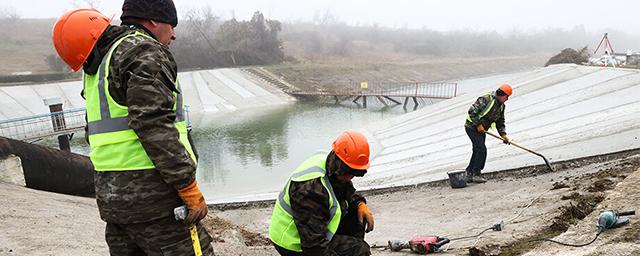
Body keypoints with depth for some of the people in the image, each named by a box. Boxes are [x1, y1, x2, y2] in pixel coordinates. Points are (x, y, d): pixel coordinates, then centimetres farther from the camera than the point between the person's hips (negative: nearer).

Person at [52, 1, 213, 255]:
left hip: (110, 193, 10)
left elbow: (95, 133, 21)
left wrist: (111, 190, 24)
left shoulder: (101, 63, 20)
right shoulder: (146, 51, -9)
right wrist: (190, 190, -18)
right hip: (151, 194, -9)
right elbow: (154, 126, -21)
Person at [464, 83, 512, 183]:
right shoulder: (486, 99, -21)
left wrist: (503, 134, -2)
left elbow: (500, 122, 11)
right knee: (481, 149, -14)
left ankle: (469, 174, 20)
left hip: (481, 129, 9)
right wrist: (478, 124, -24)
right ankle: (476, 174, -5)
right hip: (472, 127, -9)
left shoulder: (501, 106, 6)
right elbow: (472, 111, -25)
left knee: (477, 151, 10)